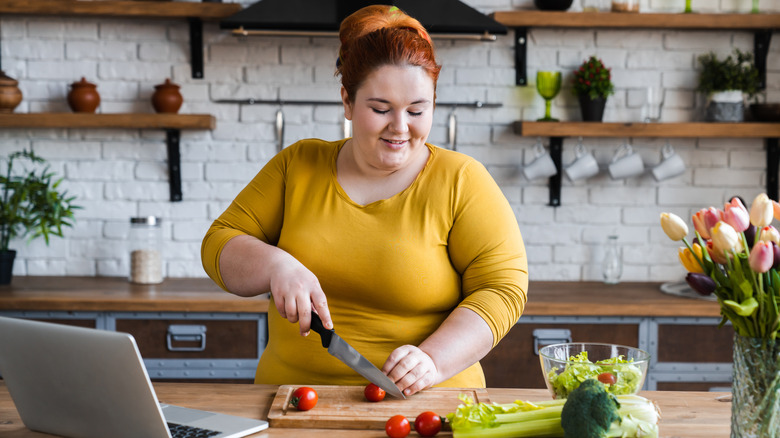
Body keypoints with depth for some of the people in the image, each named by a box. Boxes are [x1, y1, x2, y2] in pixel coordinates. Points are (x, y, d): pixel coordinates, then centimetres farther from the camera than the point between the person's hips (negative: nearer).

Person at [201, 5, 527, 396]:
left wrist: (432, 362, -17)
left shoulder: (462, 181, 2)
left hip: (422, 409, -2)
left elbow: (503, 288, -3)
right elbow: (219, 247, 10)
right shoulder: (297, 166, 10)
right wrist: (276, 265, -12)